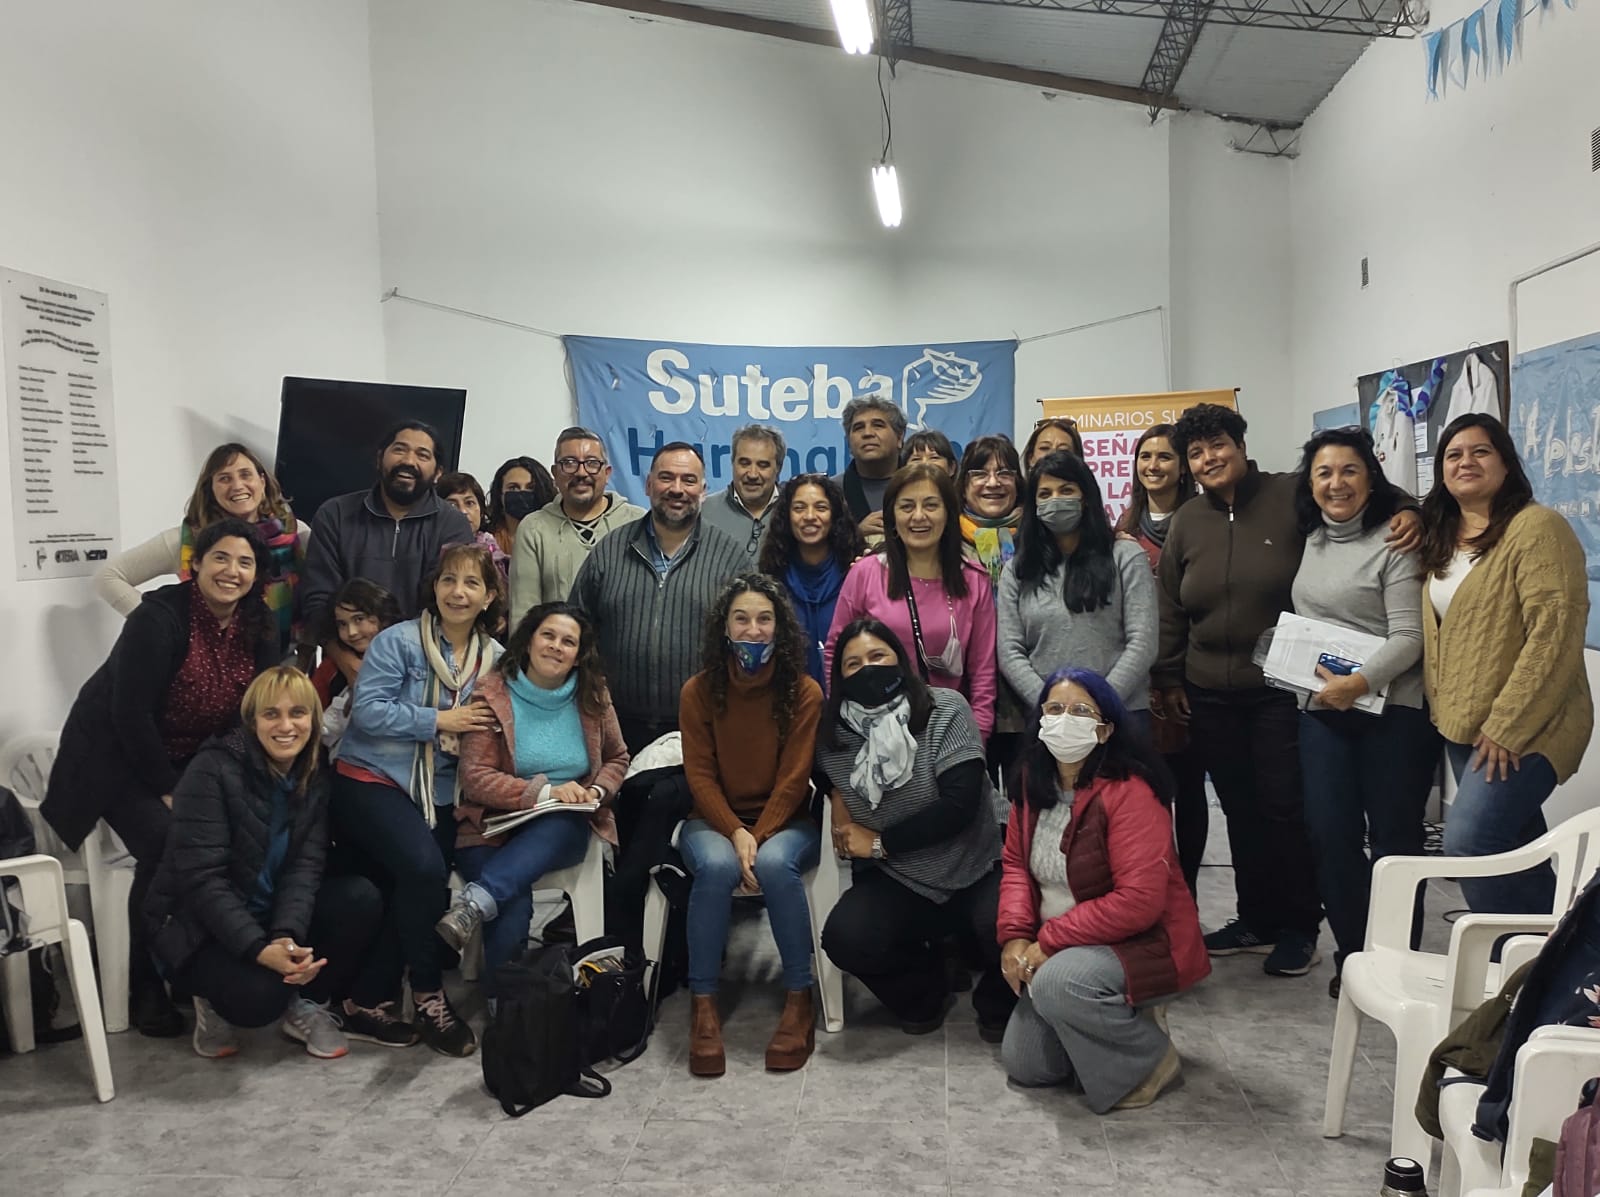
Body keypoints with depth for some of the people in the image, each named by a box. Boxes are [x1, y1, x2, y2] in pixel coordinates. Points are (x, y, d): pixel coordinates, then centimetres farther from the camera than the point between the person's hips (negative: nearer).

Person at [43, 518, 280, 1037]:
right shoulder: (160, 616, -22)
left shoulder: (260, 627, -5)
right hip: (120, 757, -5)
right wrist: (167, 790, -18)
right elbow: (131, 712, -23)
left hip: (196, 759, 6)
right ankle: (146, 988, -7)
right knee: (165, 847, -26)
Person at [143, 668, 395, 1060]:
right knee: (261, 994, -32)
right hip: (197, 925, -5)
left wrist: (287, 935, -30)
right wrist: (260, 948, -34)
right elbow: (201, 877, -25)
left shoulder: (314, 777, -2)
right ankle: (215, 1002, 4)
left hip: (271, 914, 6)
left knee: (361, 899, -19)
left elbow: (306, 866, -11)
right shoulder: (212, 770, -19)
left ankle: (306, 1004, 0)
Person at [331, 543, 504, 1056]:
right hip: (371, 779, -5)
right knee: (423, 866, -28)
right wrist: (440, 720, -14)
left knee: (413, 894, -13)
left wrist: (471, 736, -10)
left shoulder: (494, 660, 9)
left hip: (439, 795, 5)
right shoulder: (398, 641, -5)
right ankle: (428, 995, -9)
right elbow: (367, 710, -14)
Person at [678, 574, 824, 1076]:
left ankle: (799, 1000, -19)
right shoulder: (699, 691, -1)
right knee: (716, 866, -33)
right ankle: (703, 1003, -20)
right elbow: (700, 775, -4)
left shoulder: (804, 692, -4)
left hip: (785, 822, 0)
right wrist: (735, 835, -18)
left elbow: (793, 778, -8)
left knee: (775, 863, -34)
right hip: (714, 820, 1)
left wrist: (758, 839, -20)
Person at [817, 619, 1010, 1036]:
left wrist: (879, 842, -11)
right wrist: (837, 795, 5)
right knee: (844, 939, -26)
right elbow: (825, 774, 28)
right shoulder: (835, 734, 2)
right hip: (893, 882, 3)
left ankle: (997, 1003, 6)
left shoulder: (945, 709, -9)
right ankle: (924, 993, 8)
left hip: (974, 872, -2)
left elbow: (959, 805, -16)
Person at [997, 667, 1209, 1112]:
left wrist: (1049, 942, -23)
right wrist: (1015, 937, -12)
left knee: (1056, 983, -35)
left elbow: (1139, 900, -28)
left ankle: (1150, 1057, -7)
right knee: (1023, 1063, 5)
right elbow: (1015, 863, 6)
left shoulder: (1129, 792, -24)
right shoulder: (1033, 781, -1)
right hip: (1062, 951, 8)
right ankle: (1120, 1021, 26)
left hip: (1144, 943, -7)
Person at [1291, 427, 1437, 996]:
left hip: (1393, 710, -5)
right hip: (1322, 712, 5)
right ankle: (1352, 955, 18)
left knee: (1394, 837, 3)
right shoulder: (1310, 542, 11)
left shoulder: (1394, 542, -8)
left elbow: (1408, 636, -15)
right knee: (1330, 835, 4)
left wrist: (1359, 682, -27)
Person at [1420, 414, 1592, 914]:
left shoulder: (1537, 527, -13)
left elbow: (1555, 635, -20)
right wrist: (1443, 712, 8)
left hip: (1523, 730, -8)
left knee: (1467, 844, -17)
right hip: (1461, 727, 8)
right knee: (1514, 853, 14)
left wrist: (1506, 727, -21)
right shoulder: (1442, 538, 13)